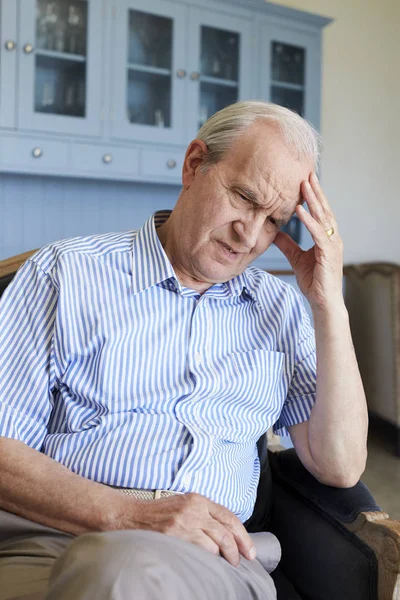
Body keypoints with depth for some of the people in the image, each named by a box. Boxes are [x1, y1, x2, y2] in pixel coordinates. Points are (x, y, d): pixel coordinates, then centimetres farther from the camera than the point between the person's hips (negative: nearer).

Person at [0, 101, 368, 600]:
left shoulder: (280, 308, 13)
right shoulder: (67, 273, 4)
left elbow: (339, 467, 6)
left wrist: (329, 306, -1)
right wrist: (128, 514, -19)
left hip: (211, 557, 2)